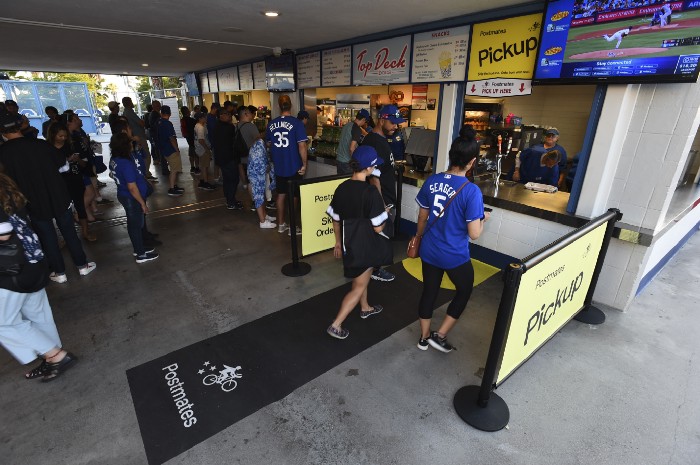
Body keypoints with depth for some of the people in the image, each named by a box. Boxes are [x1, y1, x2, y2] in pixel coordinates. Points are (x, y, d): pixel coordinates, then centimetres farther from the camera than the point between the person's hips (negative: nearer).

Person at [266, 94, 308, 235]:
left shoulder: (271, 124, 3)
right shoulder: (296, 123, -12)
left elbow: (269, 144, 13)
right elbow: (302, 146, -16)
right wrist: (304, 164, -8)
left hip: (278, 167, 4)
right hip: (294, 167, -4)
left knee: (281, 195, 15)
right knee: (293, 197, 6)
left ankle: (281, 225, 25)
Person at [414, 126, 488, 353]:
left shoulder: (432, 181, -7)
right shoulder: (471, 191, -22)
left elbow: (422, 217, 3)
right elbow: (474, 234, -18)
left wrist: (418, 238, 19)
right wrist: (483, 218, 2)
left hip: (429, 251, 5)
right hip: (455, 256, -4)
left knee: (429, 291, 21)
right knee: (464, 291, 23)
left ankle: (424, 337, 38)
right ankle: (440, 335, 26)